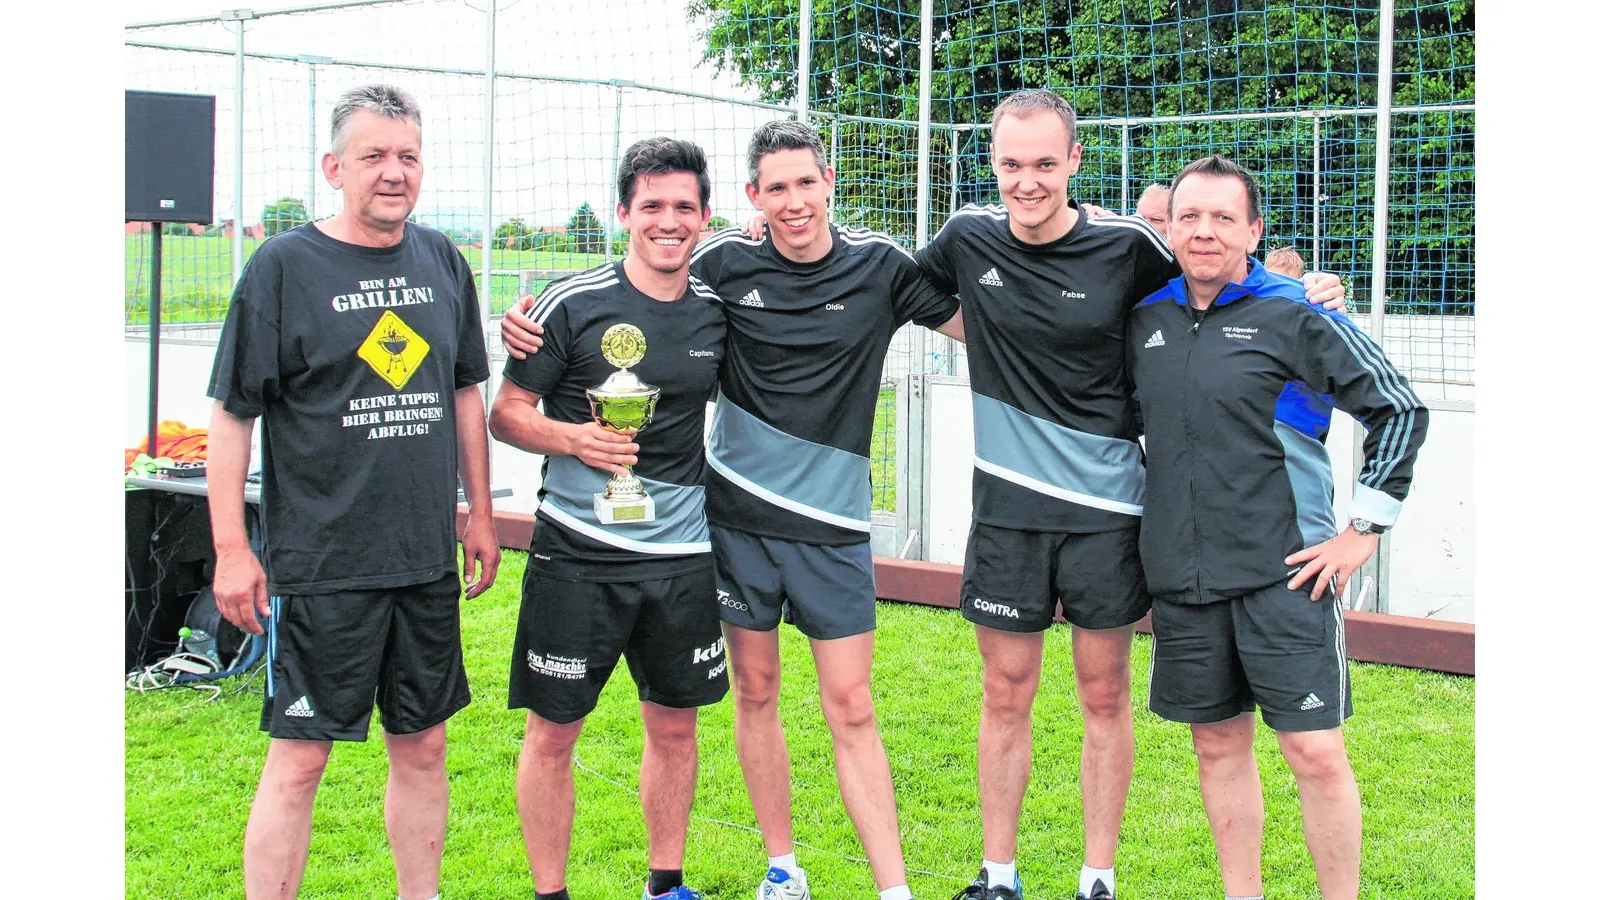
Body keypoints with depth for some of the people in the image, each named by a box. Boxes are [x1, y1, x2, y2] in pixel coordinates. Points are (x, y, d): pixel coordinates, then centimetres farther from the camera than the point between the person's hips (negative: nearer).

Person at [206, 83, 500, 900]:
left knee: (423, 748, 13)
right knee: (298, 758, -1)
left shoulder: (441, 261, 8)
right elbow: (232, 415, -6)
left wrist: (479, 513, 16)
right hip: (319, 563, -5)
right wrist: (231, 548, -10)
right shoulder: (283, 266, -7)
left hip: (427, 559, 5)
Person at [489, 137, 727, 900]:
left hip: (683, 556, 4)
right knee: (552, 729, 2)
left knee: (675, 725, 12)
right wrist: (574, 439, -19)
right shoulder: (574, 305, -7)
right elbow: (505, 413, -3)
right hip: (577, 551, -4)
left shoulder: (718, 309, 5)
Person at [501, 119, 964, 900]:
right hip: (736, 513, 1)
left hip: (832, 521, -1)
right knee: (754, 691, 10)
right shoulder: (726, 264, -3)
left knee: (850, 708, -1)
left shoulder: (877, 265, -2)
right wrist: (531, 325, -10)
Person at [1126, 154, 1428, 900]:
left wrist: (1364, 530, -5)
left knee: (1315, 752, -6)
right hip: (1182, 575, 5)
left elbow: (1399, 408, -3)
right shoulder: (1145, 318, 8)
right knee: (1218, 744, 12)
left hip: (1284, 573, -4)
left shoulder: (1295, 316, -6)